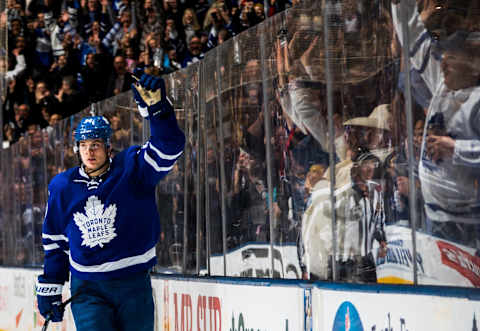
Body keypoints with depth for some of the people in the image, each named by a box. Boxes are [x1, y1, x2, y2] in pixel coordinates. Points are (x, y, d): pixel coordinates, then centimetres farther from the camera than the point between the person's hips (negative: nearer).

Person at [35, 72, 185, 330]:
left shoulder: (132, 168, -5)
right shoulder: (63, 187, 4)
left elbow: (169, 147, -21)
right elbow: (55, 241, 15)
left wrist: (156, 107, -37)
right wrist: (49, 288, 14)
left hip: (133, 283, -1)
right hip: (87, 289, 1)